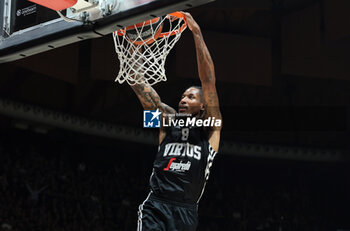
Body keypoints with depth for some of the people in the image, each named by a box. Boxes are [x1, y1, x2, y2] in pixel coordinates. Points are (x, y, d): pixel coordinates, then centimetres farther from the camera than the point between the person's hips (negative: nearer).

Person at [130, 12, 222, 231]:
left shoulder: (210, 129, 7)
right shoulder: (168, 121, 16)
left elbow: (208, 80, -2)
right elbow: (140, 85, 11)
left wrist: (197, 33, -7)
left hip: (185, 212, -1)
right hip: (155, 206, 1)